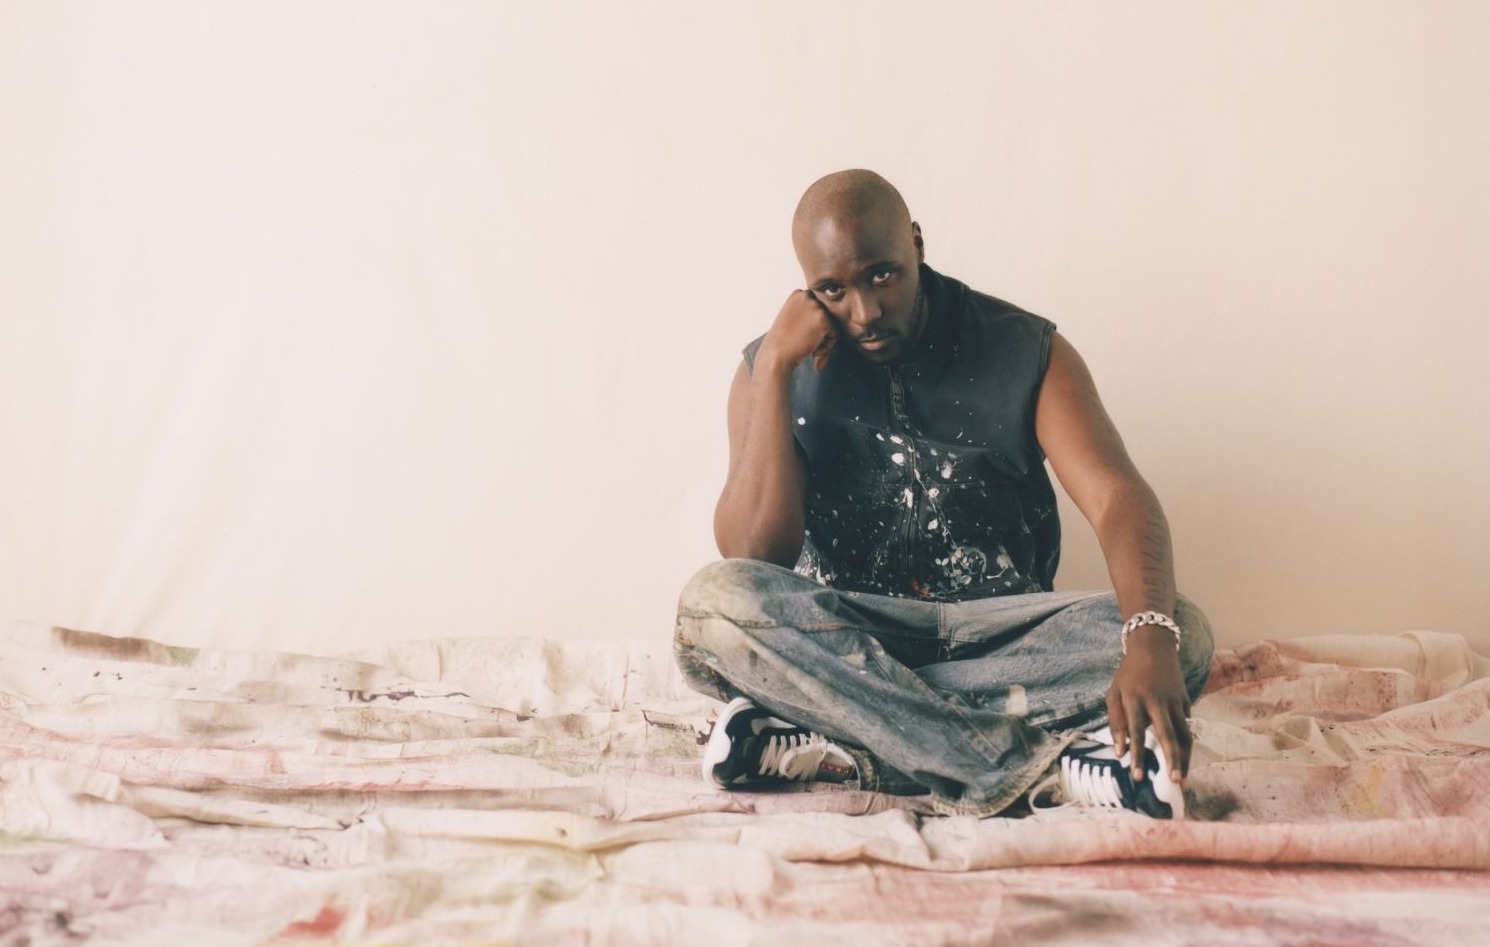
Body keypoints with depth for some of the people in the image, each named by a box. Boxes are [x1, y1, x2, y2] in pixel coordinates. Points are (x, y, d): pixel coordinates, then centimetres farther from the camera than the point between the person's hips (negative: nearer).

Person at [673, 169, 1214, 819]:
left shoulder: (1027, 350, 0)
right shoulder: (773, 370, 2)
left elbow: (1117, 496, -15)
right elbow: (752, 554, -11)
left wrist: (1152, 640, -36)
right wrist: (776, 366, -15)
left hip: (999, 637, 1)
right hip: (839, 642, 0)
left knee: (1185, 634, -27)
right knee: (714, 603, -32)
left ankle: (820, 739, -34)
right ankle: (1049, 767, -36)